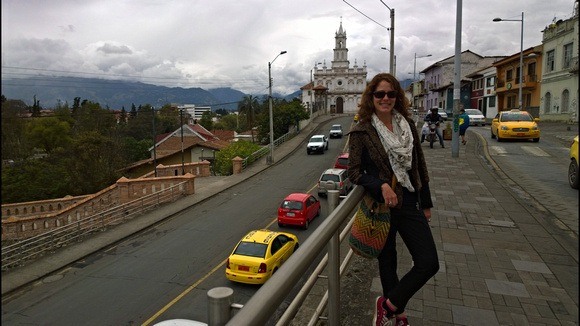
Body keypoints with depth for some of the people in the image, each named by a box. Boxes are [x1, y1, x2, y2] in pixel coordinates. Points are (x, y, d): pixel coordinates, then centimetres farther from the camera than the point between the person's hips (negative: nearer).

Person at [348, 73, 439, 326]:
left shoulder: (408, 125, 4)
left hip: (409, 204, 4)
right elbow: (354, 172, -9)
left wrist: (426, 203, 13)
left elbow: (419, 166, 10)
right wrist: (381, 186, -25)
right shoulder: (361, 131, -8)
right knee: (387, 262, 12)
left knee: (429, 263, -2)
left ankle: (388, 305, 17)